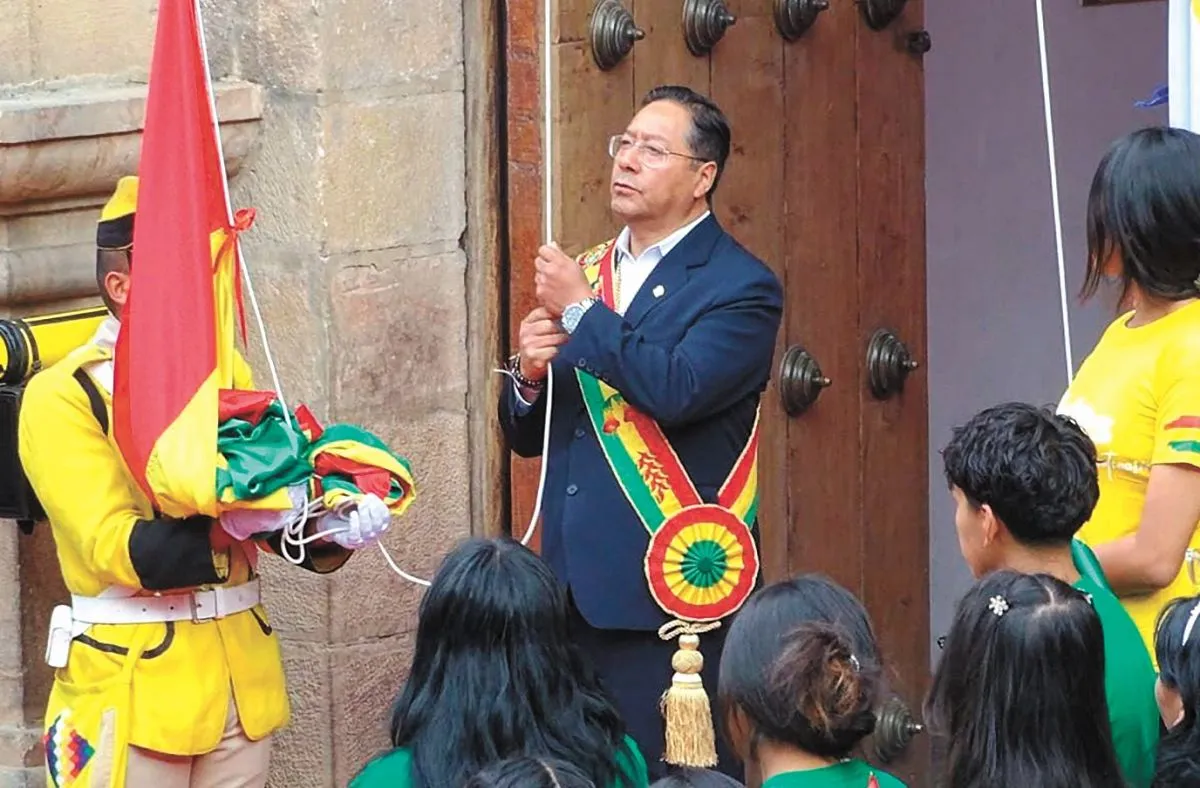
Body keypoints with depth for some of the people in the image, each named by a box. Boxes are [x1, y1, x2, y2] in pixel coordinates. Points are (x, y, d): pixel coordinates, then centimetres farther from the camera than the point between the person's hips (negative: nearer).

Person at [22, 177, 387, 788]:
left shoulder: (225, 374, 12)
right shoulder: (63, 396, -8)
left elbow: (273, 500, 6)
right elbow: (113, 547, -18)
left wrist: (330, 526, -16)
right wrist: (232, 524, -28)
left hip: (242, 672, 6)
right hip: (136, 678, -6)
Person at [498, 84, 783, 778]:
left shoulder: (740, 288, -5)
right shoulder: (589, 273, 17)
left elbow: (676, 388, -23)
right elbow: (528, 435, 20)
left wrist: (581, 311, -14)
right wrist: (529, 376, -3)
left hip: (668, 590, -7)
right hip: (578, 584, 7)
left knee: (667, 773, -5)